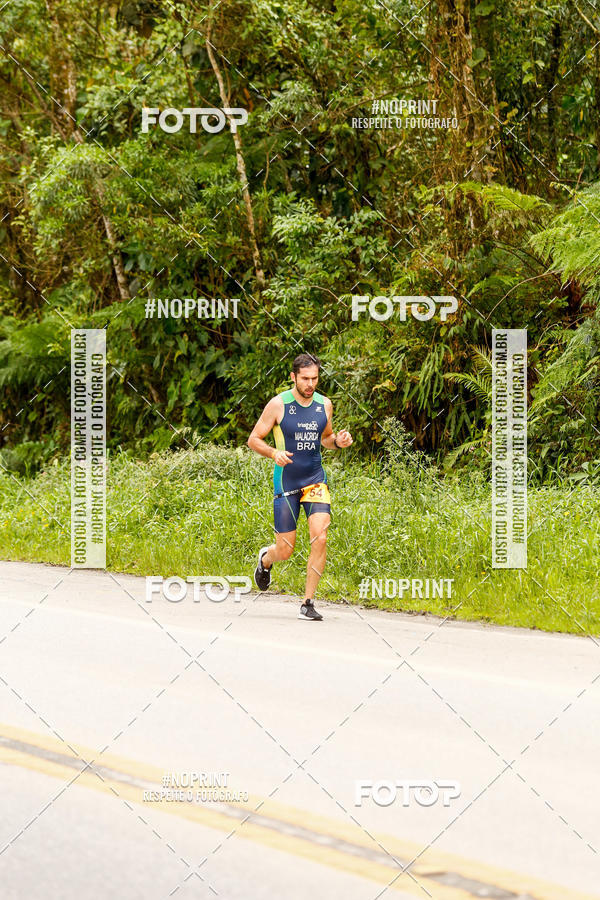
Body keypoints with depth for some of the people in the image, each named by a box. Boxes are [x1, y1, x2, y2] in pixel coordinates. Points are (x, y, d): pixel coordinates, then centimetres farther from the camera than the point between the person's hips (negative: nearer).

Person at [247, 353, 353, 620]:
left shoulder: (324, 405, 4)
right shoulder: (278, 405, -8)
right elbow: (253, 439, -2)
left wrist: (338, 441, -2)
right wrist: (274, 453, -22)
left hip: (315, 479, 3)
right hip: (286, 481, -3)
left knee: (320, 538, -17)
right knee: (285, 550, 1)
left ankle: (308, 603, -7)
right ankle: (266, 559, 40)